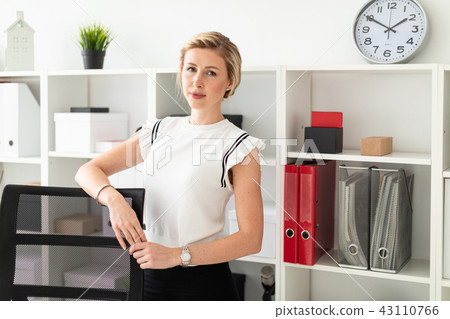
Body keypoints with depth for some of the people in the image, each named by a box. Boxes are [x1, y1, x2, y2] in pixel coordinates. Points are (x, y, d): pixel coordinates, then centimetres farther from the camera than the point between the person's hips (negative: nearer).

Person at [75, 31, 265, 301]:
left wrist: (177, 255, -23)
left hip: (204, 281, -5)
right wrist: (114, 199, -19)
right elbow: (87, 171, 4)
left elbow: (251, 239, -15)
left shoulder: (239, 146, -9)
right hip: (151, 276, 5)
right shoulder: (160, 131, 7)